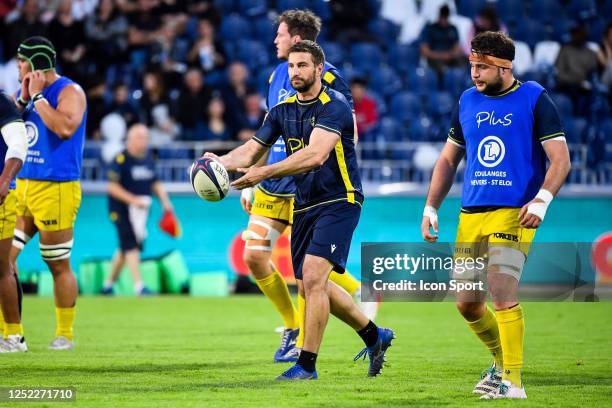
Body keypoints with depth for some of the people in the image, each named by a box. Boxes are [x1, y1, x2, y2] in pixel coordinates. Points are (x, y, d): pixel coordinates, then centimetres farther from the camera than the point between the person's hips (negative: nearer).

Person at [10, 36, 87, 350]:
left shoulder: (69, 91, -7)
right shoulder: (24, 90, 16)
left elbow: (66, 128, -24)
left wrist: (37, 97, -16)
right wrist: (22, 100, 2)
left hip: (56, 188, -7)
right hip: (23, 184, 7)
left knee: (59, 265, -1)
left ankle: (65, 335, 9)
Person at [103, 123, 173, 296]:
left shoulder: (149, 160, 10)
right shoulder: (121, 160, -14)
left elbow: (155, 184, 19)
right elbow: (112, 187, -17)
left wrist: (165, 201, 4)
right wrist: (133, 199, -24)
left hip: (140, 210, 7)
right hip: (121, 209, -7)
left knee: (126, 248, 12)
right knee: (131, 246, -15)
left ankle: (109, 284, 25)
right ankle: (139, 286, -19)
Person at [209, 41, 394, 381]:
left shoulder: (334, 106, -16)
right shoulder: (282, 110, 8)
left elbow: (315, 155, -30)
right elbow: (252, 151, 5)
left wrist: (265, 173, -36)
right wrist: (221, 162, -18)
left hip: (339, 201, -8)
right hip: (304, 206, 8)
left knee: (312, 277, -19)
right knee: (309, 287, 12)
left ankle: (307, 365, -10)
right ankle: (375, 336, 31)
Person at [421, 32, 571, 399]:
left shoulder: (534, 99, -3)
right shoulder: (468, 102, 12)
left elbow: (561, 160, -6)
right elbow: (448, 160, 22)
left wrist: (542, 200, -21)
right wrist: (431, 208, 13)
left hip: (514, 213, -6)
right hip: (471, 215, 6)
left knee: (502, 292, -19)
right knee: (467, 302, 6)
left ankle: (513, 382, -11)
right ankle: (503, 361, 29)